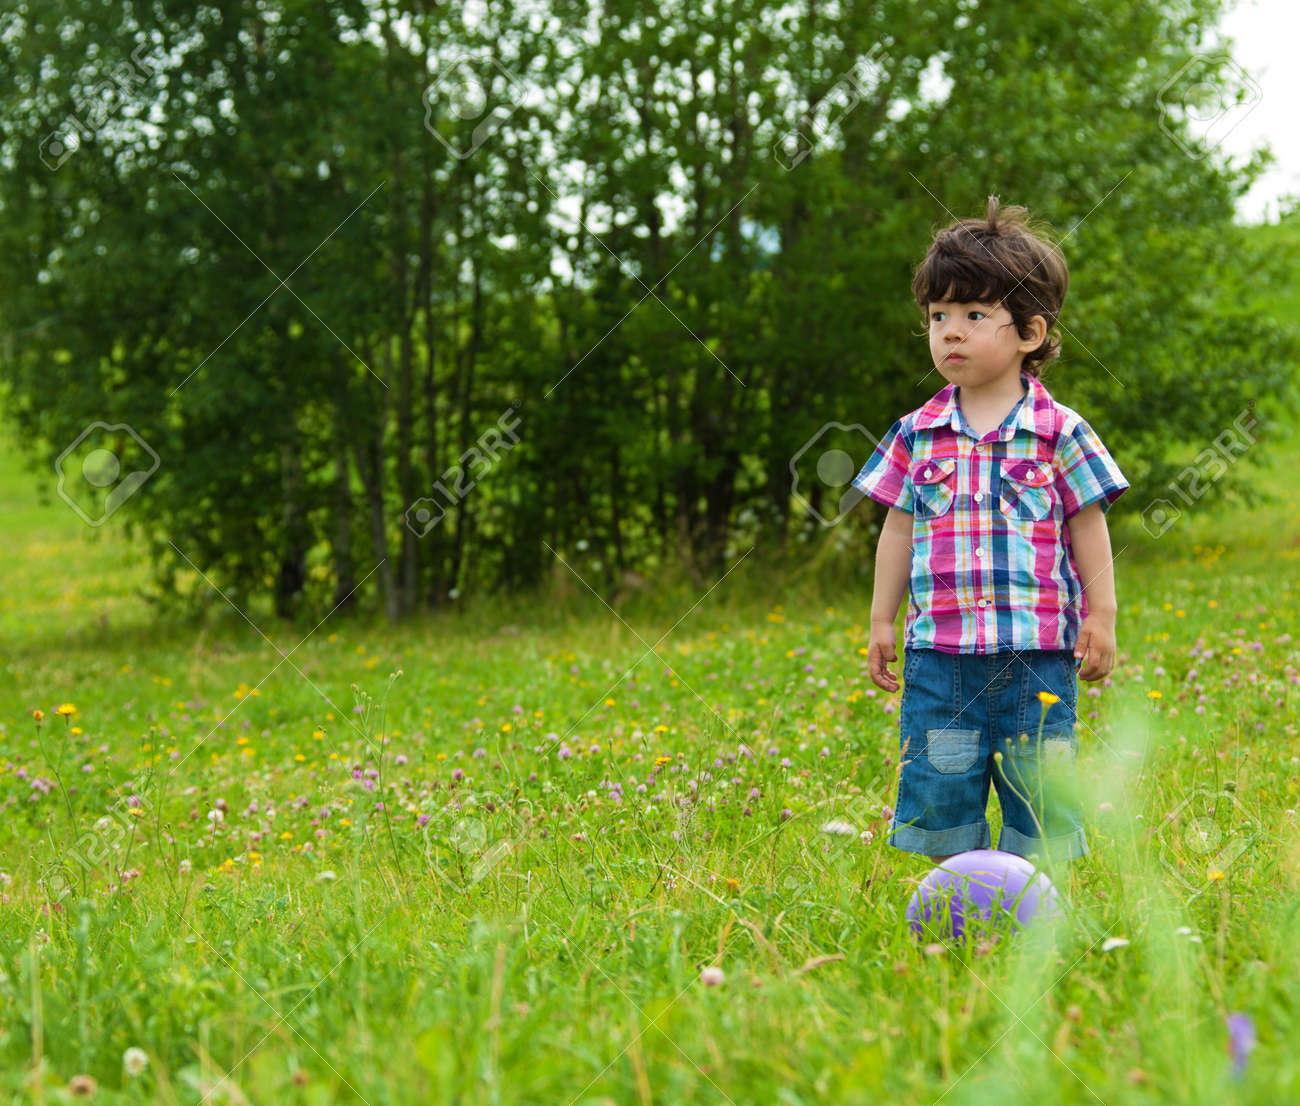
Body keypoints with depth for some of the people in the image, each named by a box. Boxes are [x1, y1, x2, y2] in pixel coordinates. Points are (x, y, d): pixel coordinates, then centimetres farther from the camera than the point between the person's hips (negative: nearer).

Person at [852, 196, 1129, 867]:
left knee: (1039, 787, 3)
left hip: (1038, 652, -2)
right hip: (939, 648, 2)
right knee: (939, 785, 4)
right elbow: (899, 530, 11)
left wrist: (1100, 618, 1)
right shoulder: (916, 435, 5)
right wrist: (882, 621, 11)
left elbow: (1088, 529, 3)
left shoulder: (1060, 432, -2)